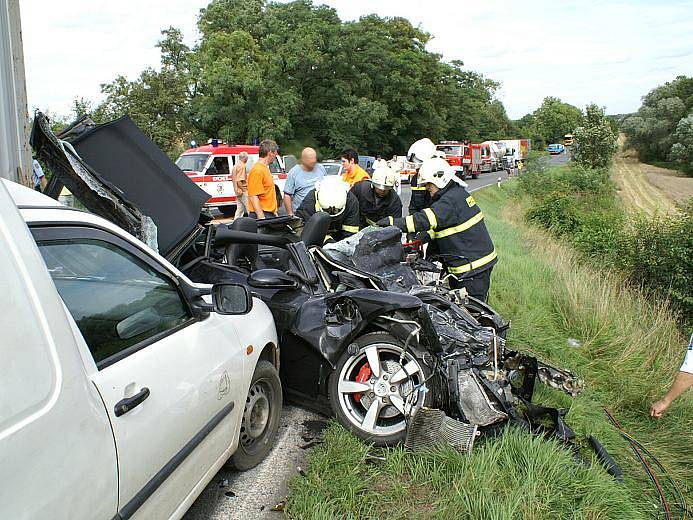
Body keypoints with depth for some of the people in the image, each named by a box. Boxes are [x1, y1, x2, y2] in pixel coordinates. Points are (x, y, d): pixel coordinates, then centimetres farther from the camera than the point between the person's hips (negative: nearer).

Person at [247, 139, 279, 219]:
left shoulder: (265, 168, 16)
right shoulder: (257, 171, -15)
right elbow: (253, 197, -22)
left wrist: (274, 213, 22)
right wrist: (262, 218, -26)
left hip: (270, 215, 10)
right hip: (262, 215, -10)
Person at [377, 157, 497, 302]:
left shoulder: (451, 200, -19)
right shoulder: (458, 193, 14)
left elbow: (427, 219, -29)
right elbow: (442, 224, 17)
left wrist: (394, 222, -26)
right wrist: (427, 235, 1)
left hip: (473, 267, -10)